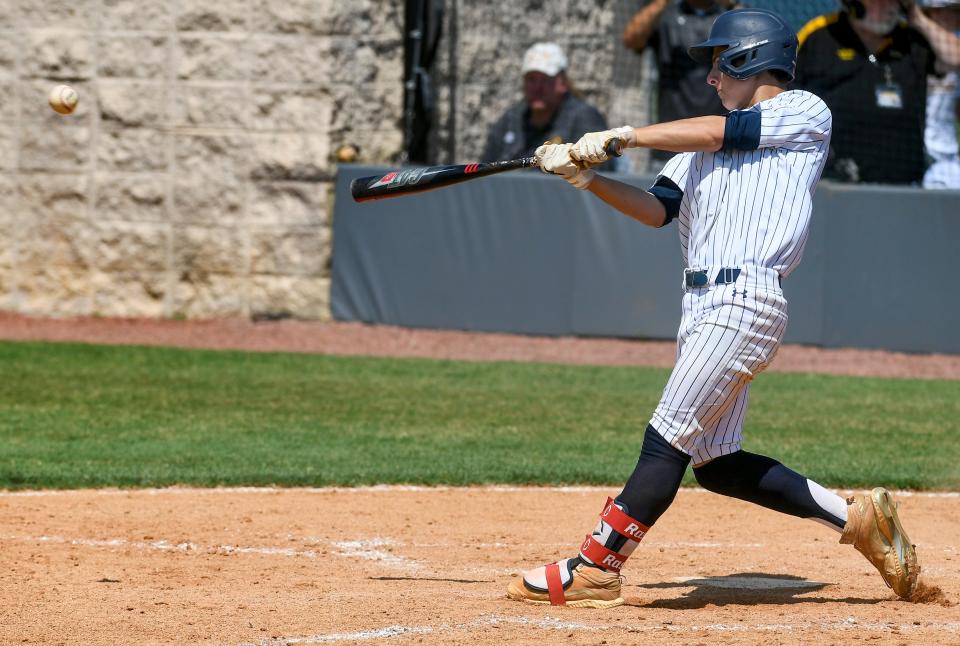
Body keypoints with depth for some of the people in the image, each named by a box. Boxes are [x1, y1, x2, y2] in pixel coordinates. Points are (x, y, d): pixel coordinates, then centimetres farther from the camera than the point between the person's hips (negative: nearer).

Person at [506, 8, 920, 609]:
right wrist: (590, 178, -4)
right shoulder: (704, 146, 25)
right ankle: (855, 516, 14)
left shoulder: (807, 113, 4)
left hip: (745, 299, -9)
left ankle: (594, 569, -10)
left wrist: (620, 136, -7)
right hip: (703, 306, 9)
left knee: (668, 441, -12)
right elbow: (658, 208, 12)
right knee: (715, 464, 7)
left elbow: (719, 133, -8)